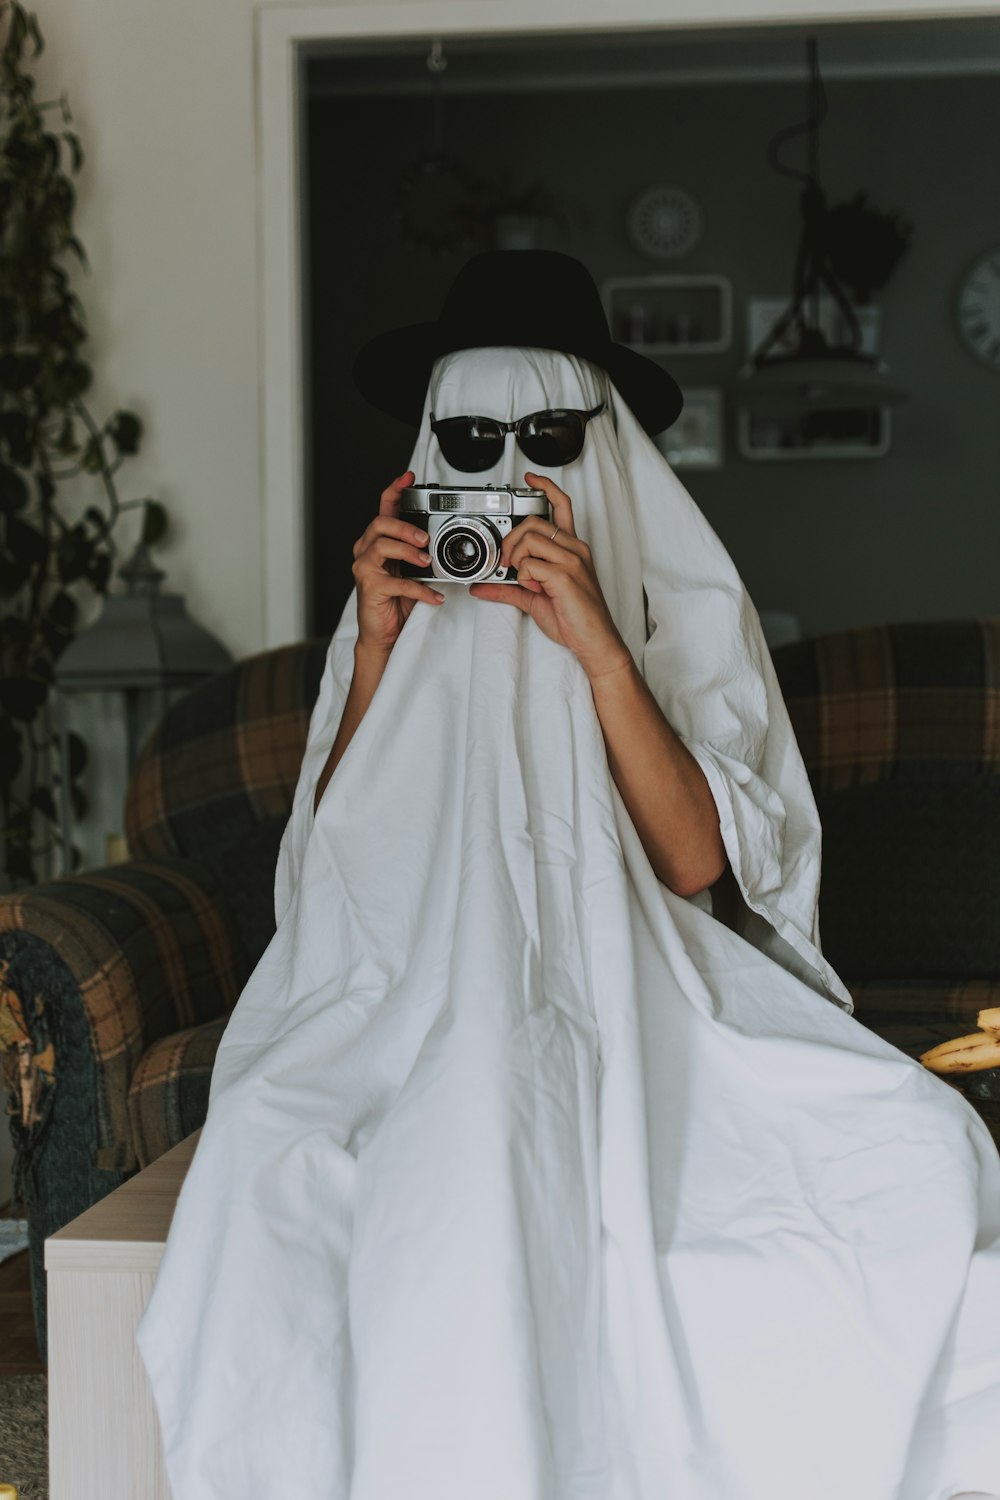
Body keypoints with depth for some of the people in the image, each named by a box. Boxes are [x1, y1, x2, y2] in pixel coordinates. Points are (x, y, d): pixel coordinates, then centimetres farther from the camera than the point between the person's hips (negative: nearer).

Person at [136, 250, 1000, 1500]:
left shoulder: (686, 608, 6)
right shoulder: (400, 611, 10)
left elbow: (694, 863, -7)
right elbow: (338, 861, 0)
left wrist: (599, 651, -17)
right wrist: (377, 648, -10)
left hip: (632, 997, 1)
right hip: (428, 994, 0)